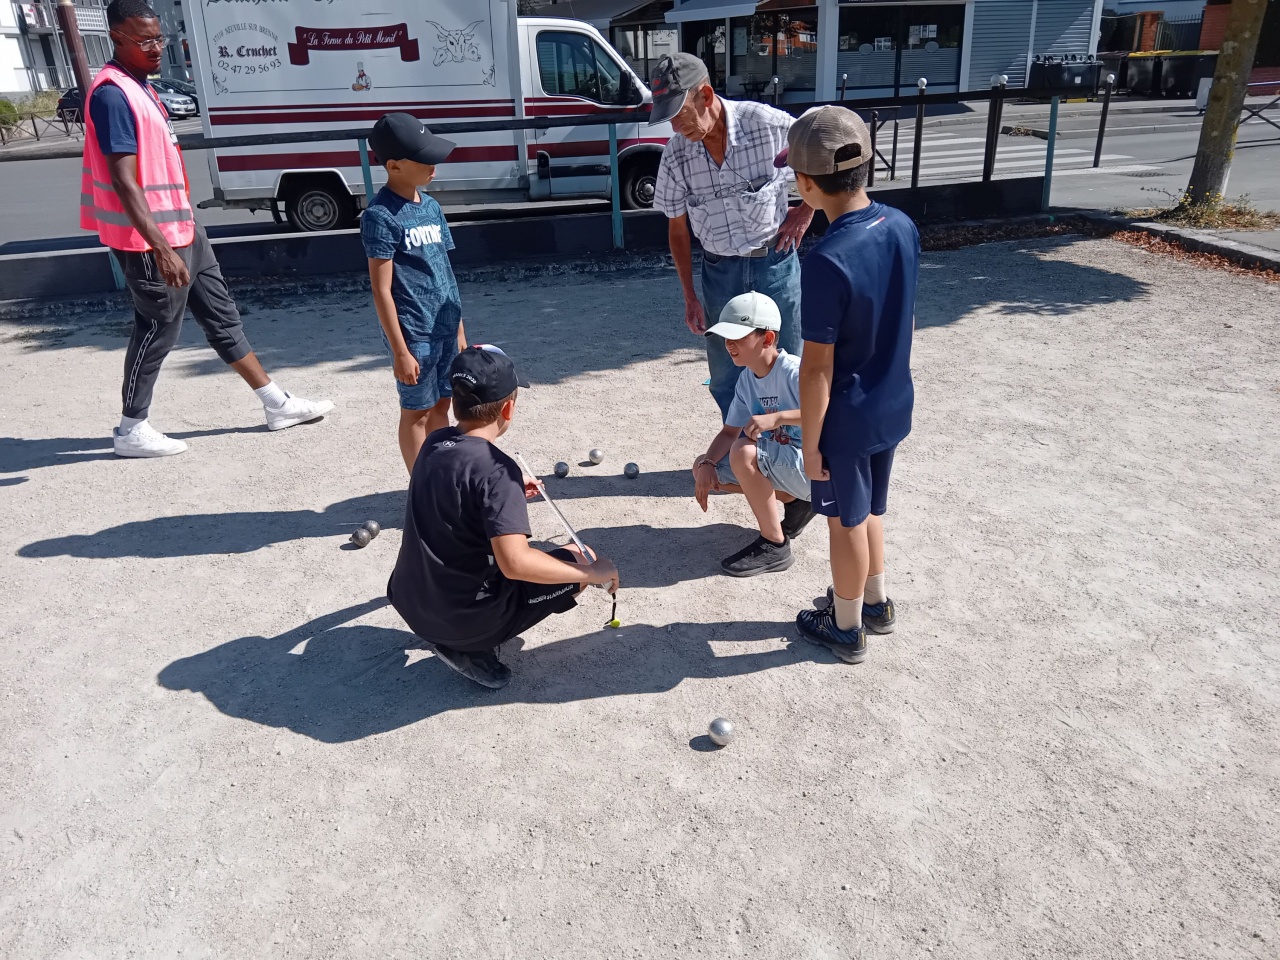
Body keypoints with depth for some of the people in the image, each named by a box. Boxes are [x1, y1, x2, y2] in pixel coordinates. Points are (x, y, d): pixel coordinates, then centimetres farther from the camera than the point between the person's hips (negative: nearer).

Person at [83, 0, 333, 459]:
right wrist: (161, 249, -30)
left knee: (222, 314, 12)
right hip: (152, 241, -10)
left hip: (182, 229, 10)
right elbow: (124, 182, -25)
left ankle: (276, 403, 21)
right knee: (158, 331, 0)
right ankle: (131, 430, 15)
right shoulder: (112, 93, -18)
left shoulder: (140, 87, 13)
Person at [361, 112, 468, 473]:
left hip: (445, 329, 7)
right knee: (417, 411, 6)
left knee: (441, 404, 16)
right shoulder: (380, 216, -14)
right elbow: (382, 289, -15)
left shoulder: (431, 206, 8)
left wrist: (458, 328, 14)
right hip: (414, 334, -7)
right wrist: (400, 351, -16)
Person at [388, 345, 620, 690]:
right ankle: (470, 648, -1)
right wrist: (591, 572, -22)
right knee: (580, 559, 5)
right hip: (465, 619, -8)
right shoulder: (496, 468, -24)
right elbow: (515, 563, -32)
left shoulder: (434, 443, -1)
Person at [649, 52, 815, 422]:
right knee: (726, 379, 10)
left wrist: (806, 211, -3)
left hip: (776, 263, -2)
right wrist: (690, 297, 1)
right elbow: (677, 229, 3)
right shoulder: (675, 156, -9)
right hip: (721, 272, 2)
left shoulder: (768, 123, -17)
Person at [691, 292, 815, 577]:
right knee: (703, 468, 2)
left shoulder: (795, 372, -22)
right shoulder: (747, 379, 3)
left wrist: (776, 417, -41)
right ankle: (795, 501, 8)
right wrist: (707, 464, -13)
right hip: (779, 464, 9)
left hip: (814, 466, -9)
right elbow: (730, 431, 6)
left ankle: (775, 546, -15)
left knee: (743, 452, -31)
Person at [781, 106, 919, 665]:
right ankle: (875, 603, 45)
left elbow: (818, 368, -22)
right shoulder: (902, 227, -6)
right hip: (893, 405, 7)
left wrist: (810, 443, -12)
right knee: (869, 509, 26)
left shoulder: (827, 262, -29)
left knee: (846, 522, 12)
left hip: (847, 419, -7)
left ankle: (846, 629, 32)